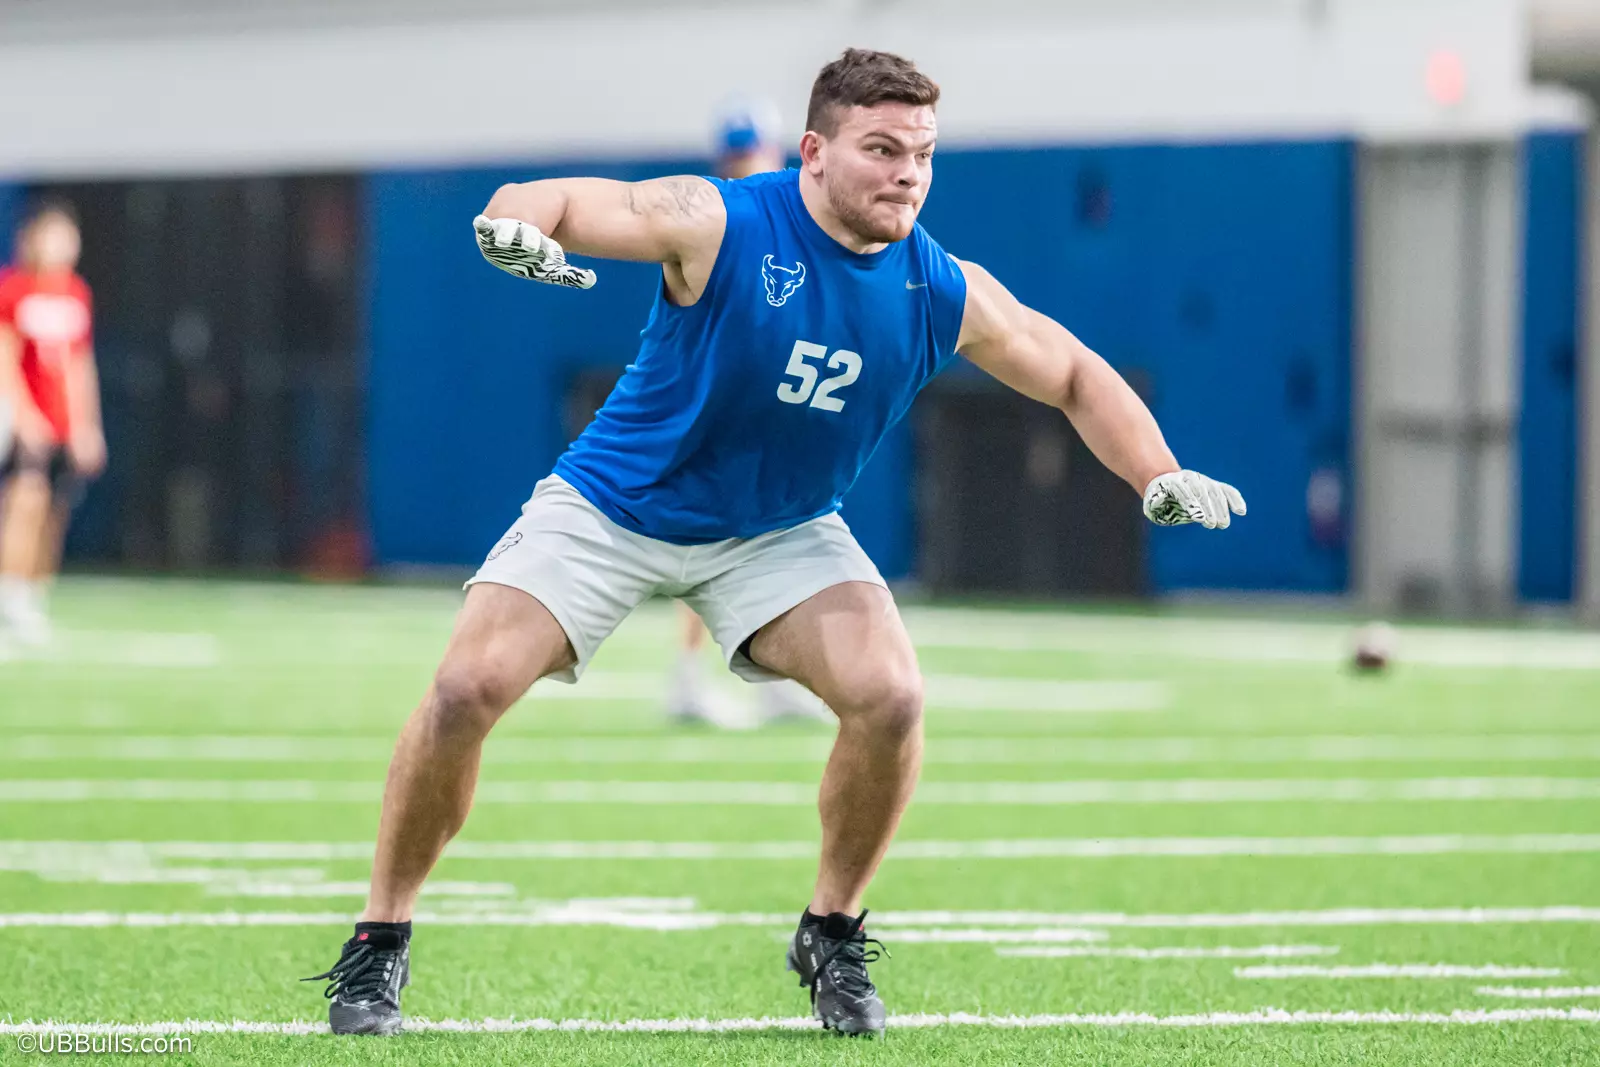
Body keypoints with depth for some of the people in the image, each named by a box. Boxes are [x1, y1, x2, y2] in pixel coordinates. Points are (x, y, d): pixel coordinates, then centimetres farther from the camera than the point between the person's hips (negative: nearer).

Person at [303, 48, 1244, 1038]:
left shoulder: (947, 294, -12)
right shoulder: (719, 224, -22)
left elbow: (1077, 377, 3)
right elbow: (554, 203, -22)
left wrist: (1162, 479, -12)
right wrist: (514, 225, -46)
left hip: (780, 536, 3)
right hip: (609, 511, -3)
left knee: (890, 696, -20)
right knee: (467, 690, -18)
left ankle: (833, 937, 4)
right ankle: (380, 946, 1)